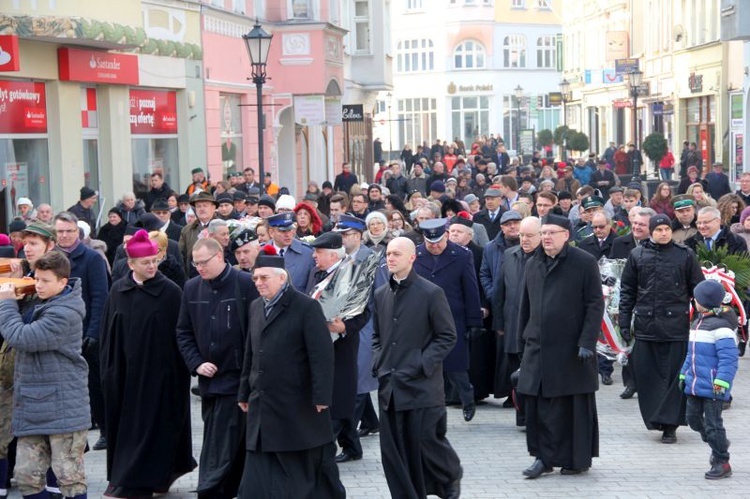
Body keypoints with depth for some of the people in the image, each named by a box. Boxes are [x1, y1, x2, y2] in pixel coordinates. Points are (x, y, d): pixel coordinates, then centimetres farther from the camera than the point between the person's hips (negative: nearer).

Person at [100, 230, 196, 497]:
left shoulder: (170, 292, -7)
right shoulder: (118, 290, 4)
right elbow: (108, 332, 9)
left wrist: (179, 371, -9)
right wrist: (108, 368, 6)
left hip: (157, 372, -4)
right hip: (124, 372, 4)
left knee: (149, 424, 0)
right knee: (124, 421, 11)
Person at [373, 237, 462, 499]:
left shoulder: (431, 293, -6)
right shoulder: (381, 294, 12)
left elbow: (447, 336, -4)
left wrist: (423, 364, -13)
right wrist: (378, 364, 5)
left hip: (421, 386, -5)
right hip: (389, 386, 5)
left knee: (427, 443, -1)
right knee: (393, 452, 3)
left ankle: (451, 477, 28)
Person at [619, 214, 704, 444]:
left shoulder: (685, 255, 4)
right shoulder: (637, 255, 7)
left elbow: (698, 289, 8)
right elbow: (627, 291, 11)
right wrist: (624, 322, 6)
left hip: (677, 325, -1)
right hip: (645, 326, 1)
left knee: (674, 375, -1)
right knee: (646, 375, 2)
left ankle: (669, 424, 4)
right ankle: (654, 417, 14)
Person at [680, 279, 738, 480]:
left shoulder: (720, 326, -17)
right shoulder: (697, 323, 13)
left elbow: (728, 358, -21)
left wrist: (722, 381, -26)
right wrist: (684, 373, 23)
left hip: (712, 387, -9)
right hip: (695, 384, 9)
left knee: (712, 423, -4)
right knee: (693, 418, 14)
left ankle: (722, 463, 7)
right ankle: (718, 444, 34)